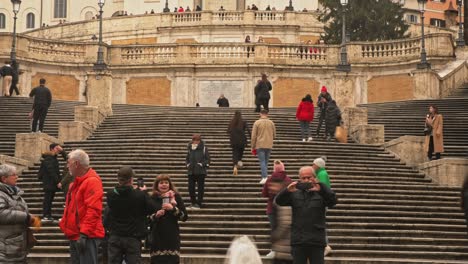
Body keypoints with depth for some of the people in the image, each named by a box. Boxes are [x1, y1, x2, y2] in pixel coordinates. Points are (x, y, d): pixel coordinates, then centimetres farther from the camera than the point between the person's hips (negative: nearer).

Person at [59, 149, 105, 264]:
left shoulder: (92, 181, -15)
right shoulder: (77, 182, 17)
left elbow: (93, 210, -23)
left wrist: (84, 233, -26)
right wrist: (64, 223, 20)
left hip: (86, 237, -10)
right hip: (75, 235, 10)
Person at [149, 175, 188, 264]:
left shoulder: (176, 197, 4)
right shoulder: (152, 199, 5)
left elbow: (185, 217, -1)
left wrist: (173, 208, -14)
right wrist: (155, 216, -14)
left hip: (172, 237, 0)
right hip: (157, 237, 0)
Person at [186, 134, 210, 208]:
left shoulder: (204, 149, -1)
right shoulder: (190, 149, 12)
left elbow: (207, 159, -1)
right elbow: (187, 159, 22)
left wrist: (202, 164, -14)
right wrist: (188, 164, 4)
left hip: (201, 172, -4)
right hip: (191, 171, 4)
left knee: (200, 188, -1)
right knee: (191, 188, 4)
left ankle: (199, 203, 5)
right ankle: (193, 203, 18)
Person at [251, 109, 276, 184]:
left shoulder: (257, 123, -5)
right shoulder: (271, 123, 4)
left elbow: (253, 136, -4)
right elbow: (274, 135, 11)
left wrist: (253, 147, 3)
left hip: (260, 145, -3)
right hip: (269, 146, 3)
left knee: (262, 162, -4)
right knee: (266, 162, 14)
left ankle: (264, 177, -16)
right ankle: (265, 177, 15)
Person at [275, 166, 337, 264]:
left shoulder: (320, 194, 2)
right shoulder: (294, 194, 8)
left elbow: (332, 201, -16)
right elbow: (279, 201, -4)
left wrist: (321, 189, -34)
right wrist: (287, 191, -26)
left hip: (317, 241, -2)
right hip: (298, 241, 2)